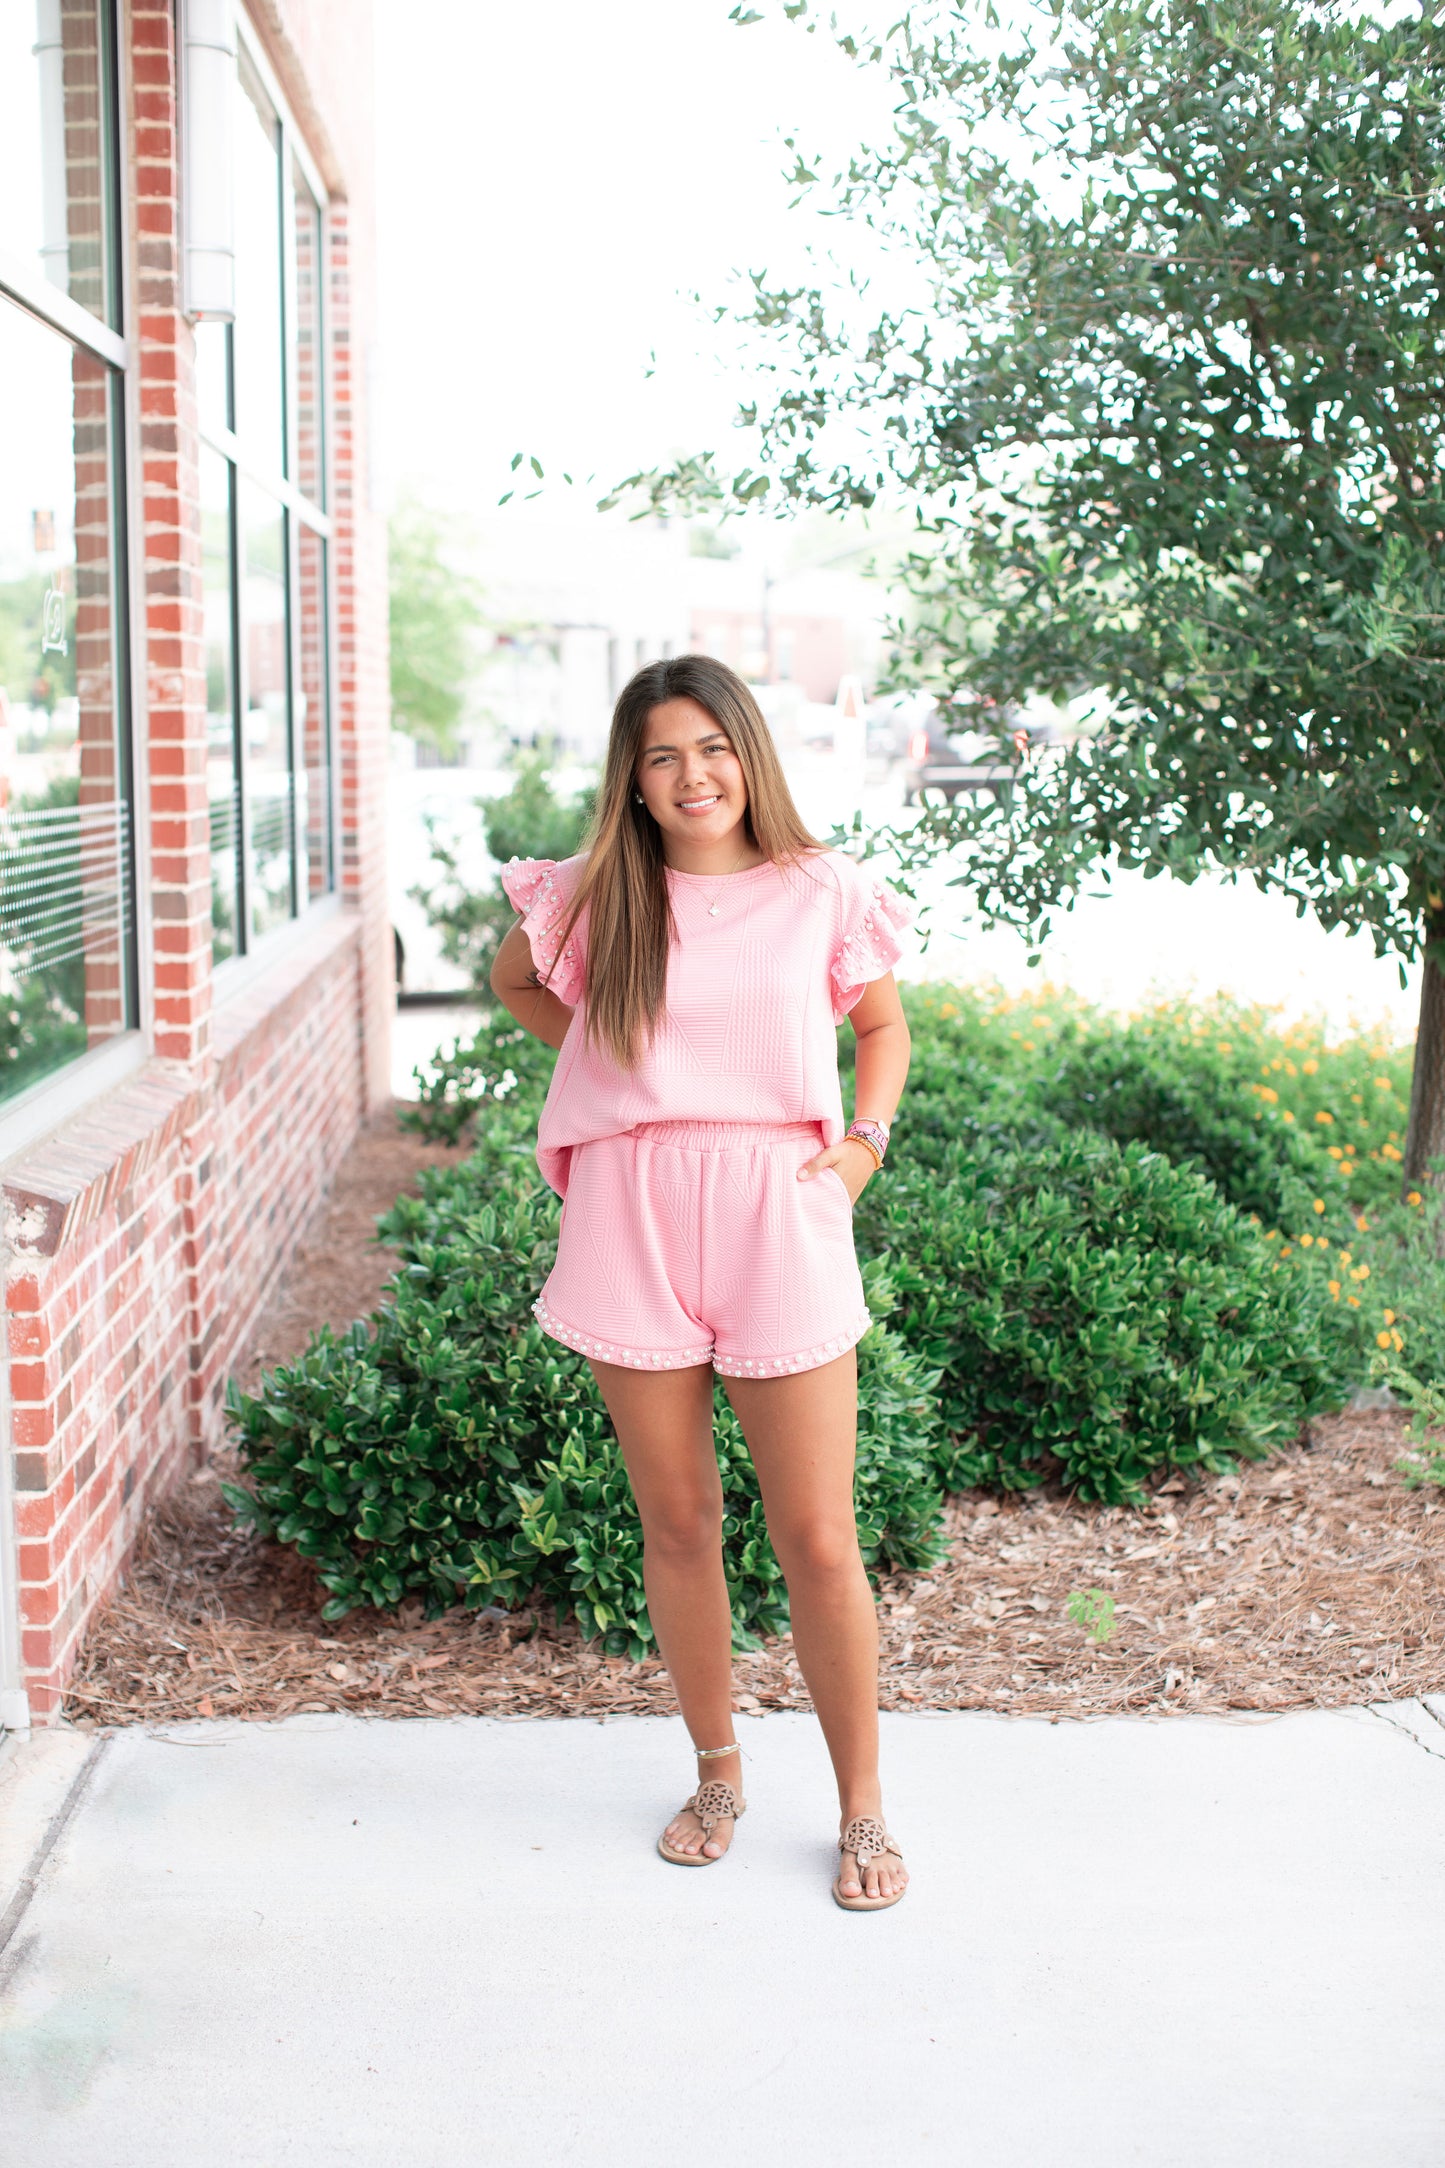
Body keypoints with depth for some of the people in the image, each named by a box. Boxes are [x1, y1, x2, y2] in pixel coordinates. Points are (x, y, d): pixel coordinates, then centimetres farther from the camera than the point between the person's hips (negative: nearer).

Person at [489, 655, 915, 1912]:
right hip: (633, 1227, 1)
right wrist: (607, 1061, 10)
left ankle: (863, 1809, 17)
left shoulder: (822, 892, 0)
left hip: (780, 1220, -1)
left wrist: (867, 1138, 2)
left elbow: (883, 1022, 17)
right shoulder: (598, 899, 2)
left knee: (819, 1540, 0)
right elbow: (516, 979, 22)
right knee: (679, 1526, 11)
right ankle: (718, 1774, 30)